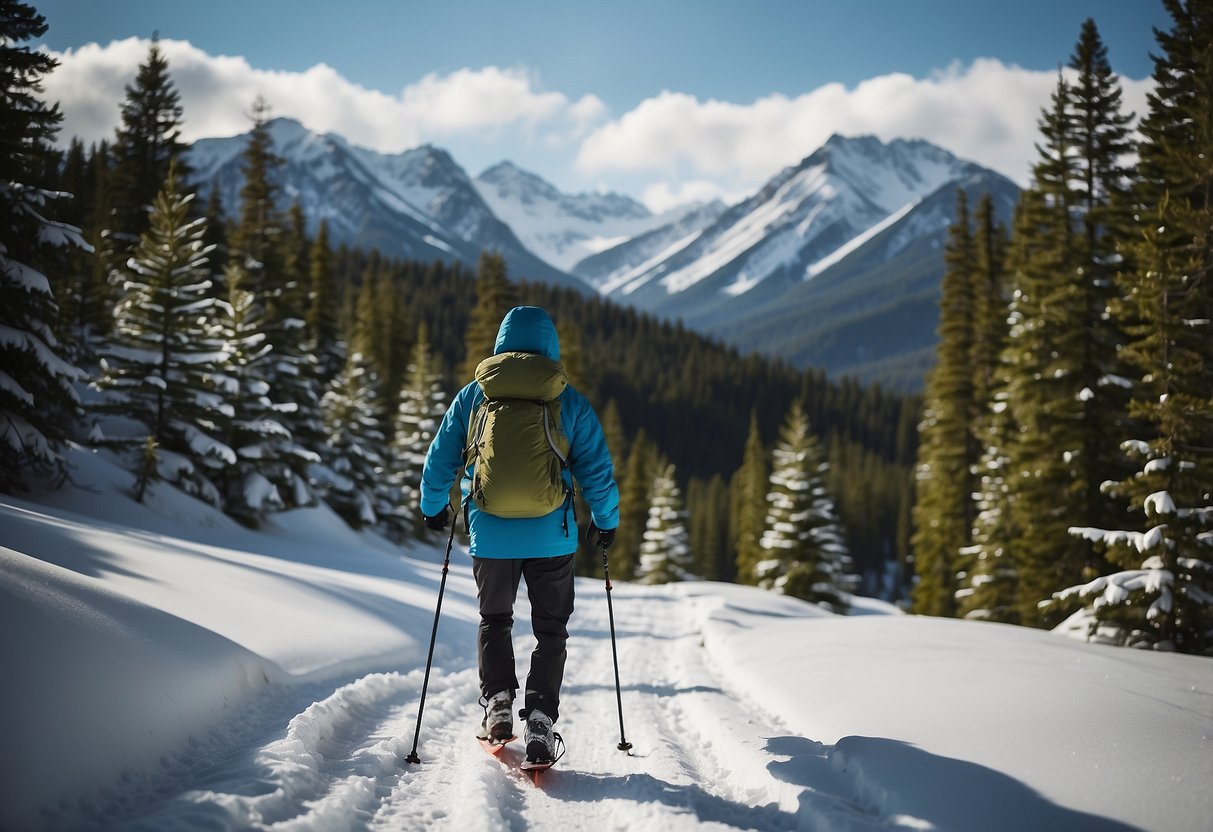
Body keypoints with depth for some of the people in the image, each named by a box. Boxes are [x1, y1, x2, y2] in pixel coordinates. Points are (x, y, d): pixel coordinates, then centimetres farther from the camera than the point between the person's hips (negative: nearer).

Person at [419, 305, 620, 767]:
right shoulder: (570, 402, 0)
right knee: (550, 630, 11)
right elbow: (597, 469, 2)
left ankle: (497, 702, 9)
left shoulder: (472, 396, 2)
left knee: (494, 621, 23)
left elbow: (440, 461, 7)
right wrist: (606, 521, 17)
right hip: (551, 536, -1)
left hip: (490, 534, 1)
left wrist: (434, 507, 24)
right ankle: (540, 722, -2)